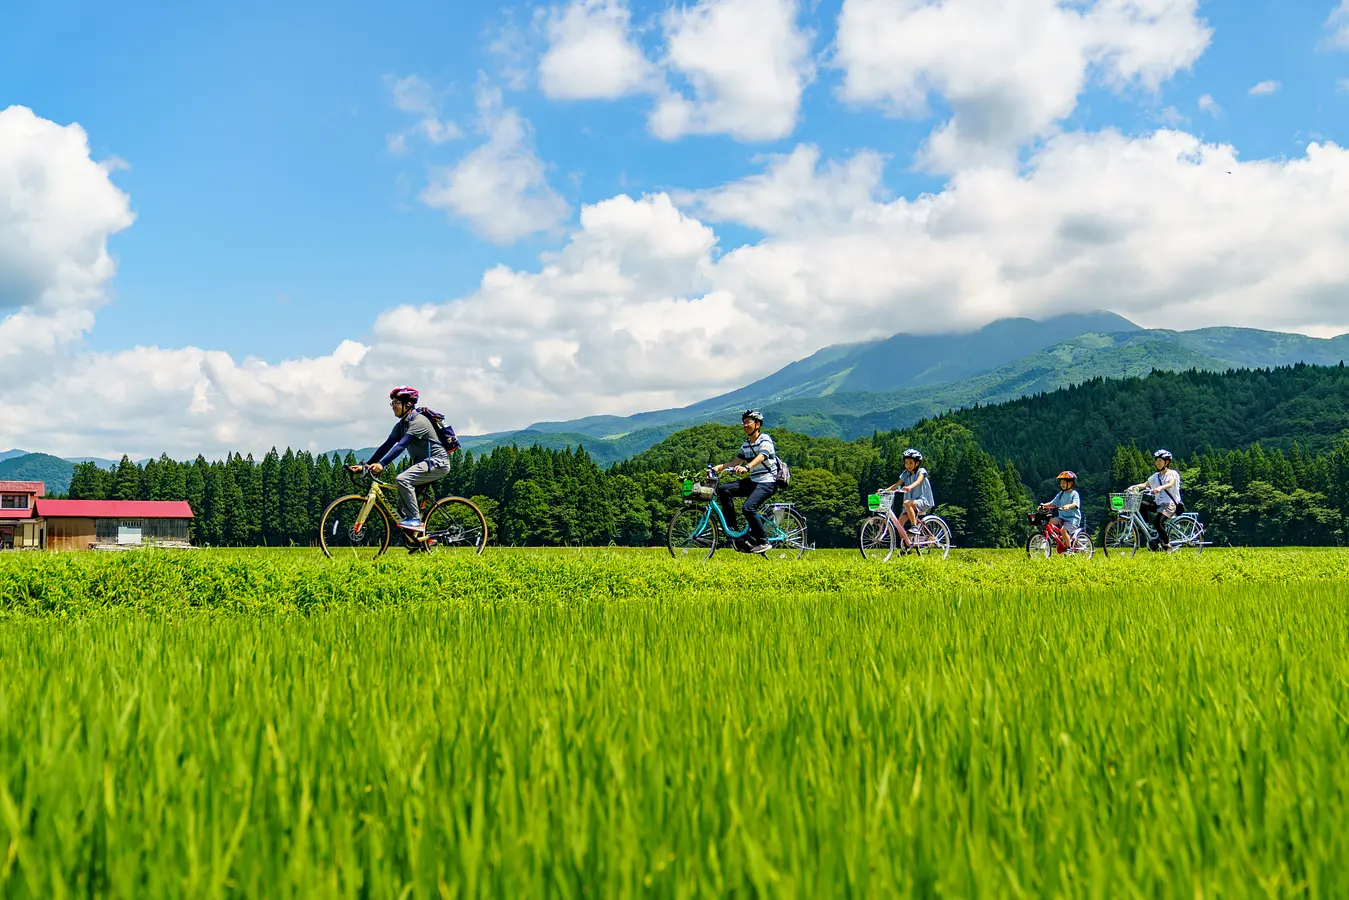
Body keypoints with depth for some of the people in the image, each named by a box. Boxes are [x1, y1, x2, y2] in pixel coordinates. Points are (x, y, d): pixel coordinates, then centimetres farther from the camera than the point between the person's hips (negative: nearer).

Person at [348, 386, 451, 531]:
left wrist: (381, 464, -38)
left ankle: (414, 520, -22)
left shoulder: (418, 421, -19)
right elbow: (386, 445, 7)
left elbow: (401, 446, -29)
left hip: (437, 462, -10)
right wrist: (365, 465, -1)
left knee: (402, 480, -27)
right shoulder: (401, 425, 10)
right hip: (423, 462, 10)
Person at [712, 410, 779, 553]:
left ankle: (761, 542, -14)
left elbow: (760, 458, -28)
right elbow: (737, 462, 14)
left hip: (767, 483, -8)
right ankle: (733, 528, -5)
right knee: (723, 490, -10)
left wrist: (746, 468, -47)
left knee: (749, 508, -28)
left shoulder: (765, 440, -10)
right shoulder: (746, 444, 14)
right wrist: (719, 467, -4)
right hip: (752, 481, 8)